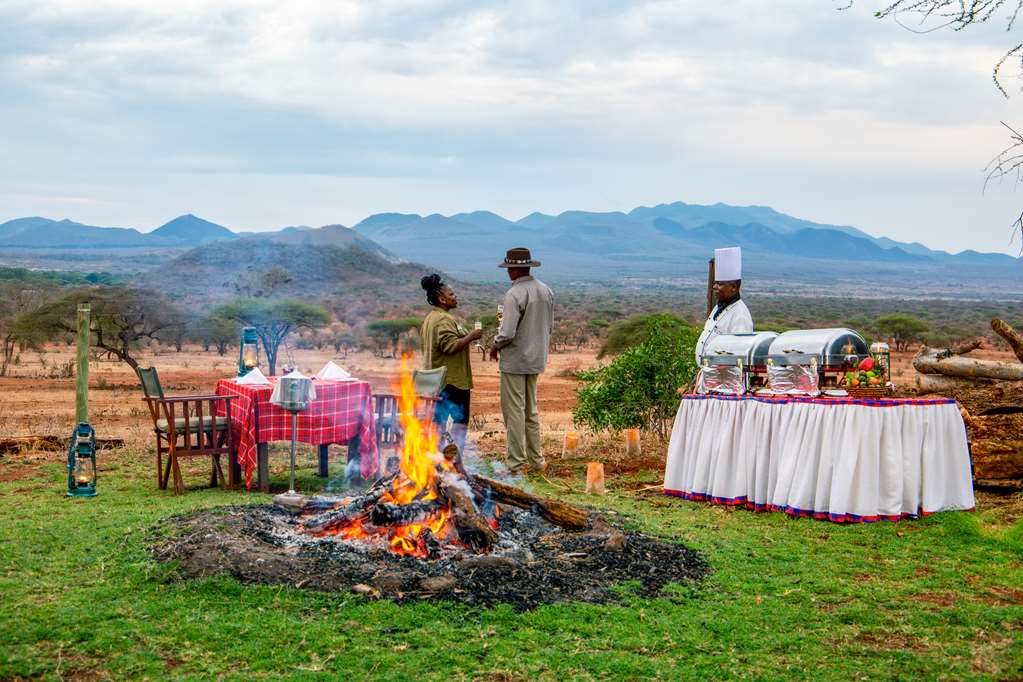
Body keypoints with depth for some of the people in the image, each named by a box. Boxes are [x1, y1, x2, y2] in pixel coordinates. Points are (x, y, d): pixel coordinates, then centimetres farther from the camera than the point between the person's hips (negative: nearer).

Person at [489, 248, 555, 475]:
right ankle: (536, 460, 22)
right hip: (537, 359, 8)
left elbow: (507, 333, -23)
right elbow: (549, 326, 12)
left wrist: (495, 346, -4)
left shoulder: (514, 294, -20)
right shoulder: (546, 291, 4)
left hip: (515, 360, -8)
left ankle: (517, 463, 3)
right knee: (531, 410, 17)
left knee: (514, 411, 0)